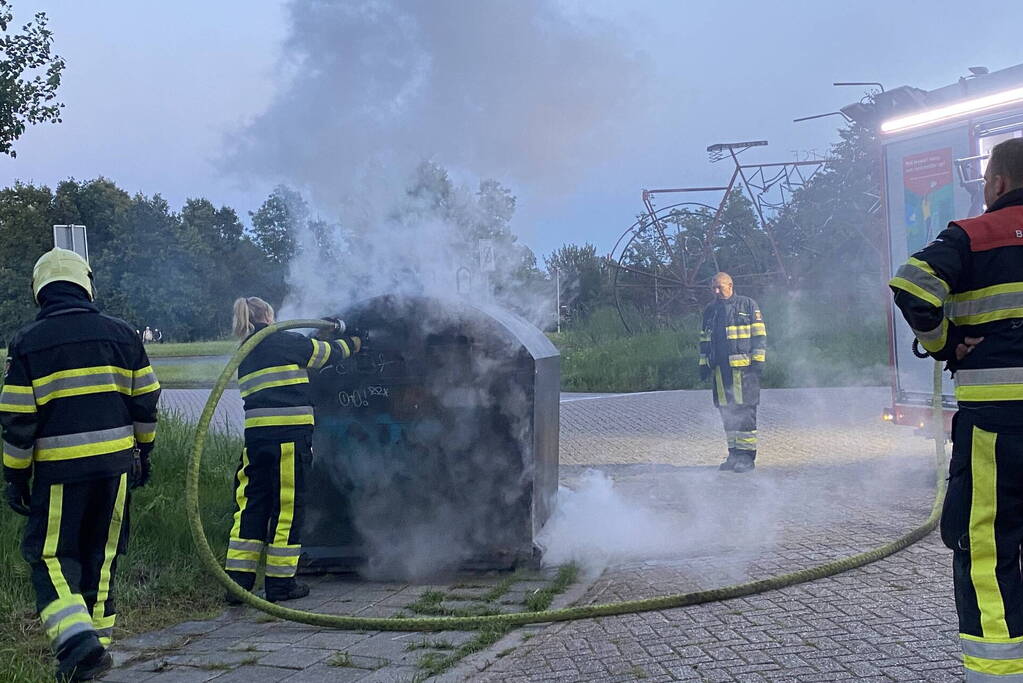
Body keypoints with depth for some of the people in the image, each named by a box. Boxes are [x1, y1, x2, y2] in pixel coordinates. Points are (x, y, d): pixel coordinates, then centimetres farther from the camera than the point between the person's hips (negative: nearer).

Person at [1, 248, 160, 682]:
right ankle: (97, 636, 20)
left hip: (58, 469, -3)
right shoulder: (121, 334, 4)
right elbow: (146, 401, 9)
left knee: (51, 557, 4)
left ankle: (77, 641, -13)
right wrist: (142, 453, 21)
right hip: (115, 463, 3)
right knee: (100, 556, 15)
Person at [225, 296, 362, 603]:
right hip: (289, 434, -6)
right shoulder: (284, 342, -2)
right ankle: (280, 583, 7)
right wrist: (351, 344, 31)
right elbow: (325, 352, 12)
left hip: (255, 435, 7)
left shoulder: (244, 357, 18)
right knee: (287, 506, 1)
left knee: (252, 504, 11)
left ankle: (238, 579, 9)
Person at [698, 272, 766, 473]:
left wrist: (758, 360, -7)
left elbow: (759, 334, -1)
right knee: (727, 412, 6)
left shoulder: (748, 305, 2)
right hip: (720, 368, 5)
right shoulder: (709, 311, 17)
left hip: (743, 367, -5)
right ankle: (734, 454, 13)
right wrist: (704, 363, 17)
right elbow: (704, 340, 24)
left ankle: (747, 455, -4)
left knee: (745, 411, -7)